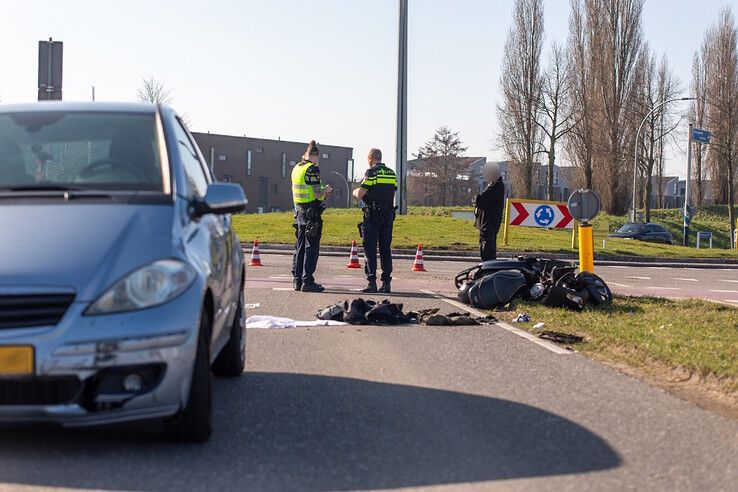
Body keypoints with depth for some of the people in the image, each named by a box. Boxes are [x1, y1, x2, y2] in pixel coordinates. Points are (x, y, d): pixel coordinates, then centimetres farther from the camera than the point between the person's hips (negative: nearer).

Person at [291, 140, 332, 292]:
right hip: (312, 213, -8)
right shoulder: (312, 169, -14)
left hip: (299, 210, 8)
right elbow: (318, 194, -17)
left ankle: (297, 280, 16)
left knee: (300, 246, 13)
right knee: (311, 247, -3)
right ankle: (307, 281, -4)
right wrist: (326, 190, 3)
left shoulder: (296, 168, 11)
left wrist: (322, 193, 19)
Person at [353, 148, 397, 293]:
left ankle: (372, 283, -5)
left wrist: (356, 192, 9)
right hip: (388, 215, 6)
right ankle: (386, 283, 5)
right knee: (386, 249, 9)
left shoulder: (371, 172, -9)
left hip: (372, 215, -6)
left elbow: (360, 195, -14)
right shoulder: (391, 173, 11)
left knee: (370, 249, -1)